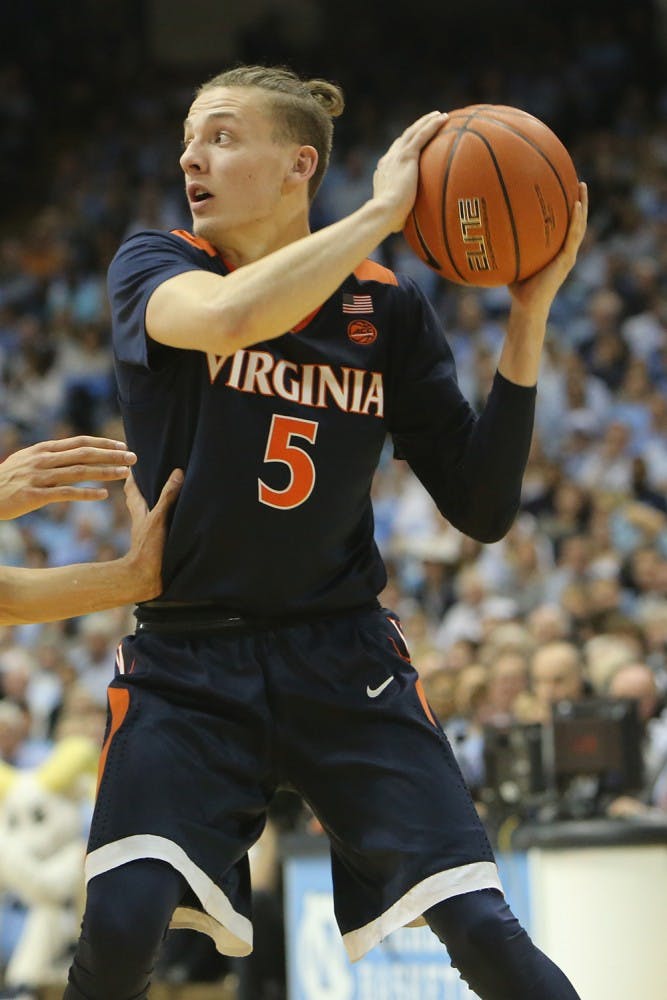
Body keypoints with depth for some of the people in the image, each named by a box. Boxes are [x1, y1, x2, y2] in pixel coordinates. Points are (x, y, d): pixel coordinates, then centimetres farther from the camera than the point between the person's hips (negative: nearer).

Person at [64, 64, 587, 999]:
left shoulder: (388, 308, 2)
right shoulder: (151, 268, -2)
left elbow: (483, 510, 0)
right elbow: (227, 318, -28)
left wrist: (528, 318, -7)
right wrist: (383, 209, -20)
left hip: (344, 658, 1)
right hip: (187, 664, -1)